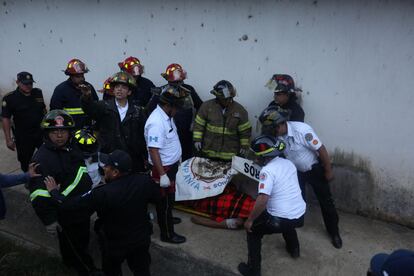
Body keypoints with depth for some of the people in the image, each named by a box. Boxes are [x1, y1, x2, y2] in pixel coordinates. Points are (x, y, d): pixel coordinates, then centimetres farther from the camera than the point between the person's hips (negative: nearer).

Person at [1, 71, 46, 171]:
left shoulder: (38, 93, 2)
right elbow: (6, 119, -9)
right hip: (23, 137, -3)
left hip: (41, 133, 3)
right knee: (25, 162, 10)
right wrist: (8, 139, -12)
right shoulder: (10, 98, -10)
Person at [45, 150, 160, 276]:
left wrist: (54, 192, -4)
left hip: (115, 244, -3)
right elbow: (156, 197, -2)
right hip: (142, 238, 3)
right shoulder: (145, 181, -22)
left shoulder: (103, 194, -32)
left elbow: (72, 205, -21)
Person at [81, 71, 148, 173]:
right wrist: (86, 96, -40)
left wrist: (146, 158, 4)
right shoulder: (104, 106, 3)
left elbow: (144, 134, 5)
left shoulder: (137, 110, 5)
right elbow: (90, 108, -18)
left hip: (133, 160, 1)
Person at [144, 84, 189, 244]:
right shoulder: (156, 122, -28)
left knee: (168, 199, 25)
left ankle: (166, 218, 44)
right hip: (163, 168, -9)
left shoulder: (167, 116, 2)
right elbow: (153, 151, -29)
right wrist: (162, 175, -28)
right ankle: (167, 234, 18)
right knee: (165, 201, 5)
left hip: (171, 165, 9)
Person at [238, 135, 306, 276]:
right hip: (300, 216, 8)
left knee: (253, 231, 15)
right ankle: (294, 249, 57)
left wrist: (250, 220, -15)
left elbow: (262, 199, -27)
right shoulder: (289, 163, 8)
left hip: (281, 220, -7)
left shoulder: (267, 170, -17)